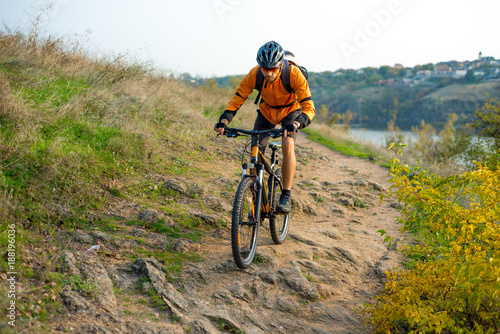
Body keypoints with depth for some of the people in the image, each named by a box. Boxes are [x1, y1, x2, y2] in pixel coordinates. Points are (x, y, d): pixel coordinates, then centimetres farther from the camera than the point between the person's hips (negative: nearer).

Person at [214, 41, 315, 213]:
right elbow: (236, 100, -20)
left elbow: (309, 107, -36)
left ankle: (286, 195, -17)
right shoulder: (254, 75, -28)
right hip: (266, 112, 3)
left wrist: (295, 124, -55)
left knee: (288, 145, -29)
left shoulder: (294, 74, -34)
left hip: (290, 111, -2)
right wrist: (223, 121, -38)